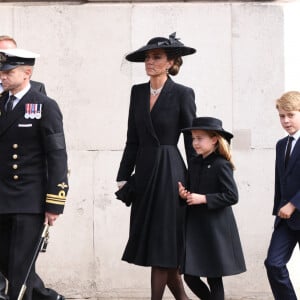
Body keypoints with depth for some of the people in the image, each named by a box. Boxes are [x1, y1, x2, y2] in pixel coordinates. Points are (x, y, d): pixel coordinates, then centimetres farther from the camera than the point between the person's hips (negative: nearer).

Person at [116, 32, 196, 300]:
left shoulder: (182, 94, -6)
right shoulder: (138, 92, 9)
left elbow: (192, 141, -5)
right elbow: (133, 140, 11)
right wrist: (123, 177, 7)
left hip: (168, 172, -6)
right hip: (144, 171, 6)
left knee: (162, 241, -4)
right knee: (148, 240, 9)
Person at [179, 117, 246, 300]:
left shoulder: (222, 165, -11)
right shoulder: (194, 164, 10)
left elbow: (232, 196, -17)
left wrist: (203, 198, -19)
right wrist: (184, 194, -3)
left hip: (216, 229, -6)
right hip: (195, 226, 7)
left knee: (214, 278, 2)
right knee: (190, 276, 4)